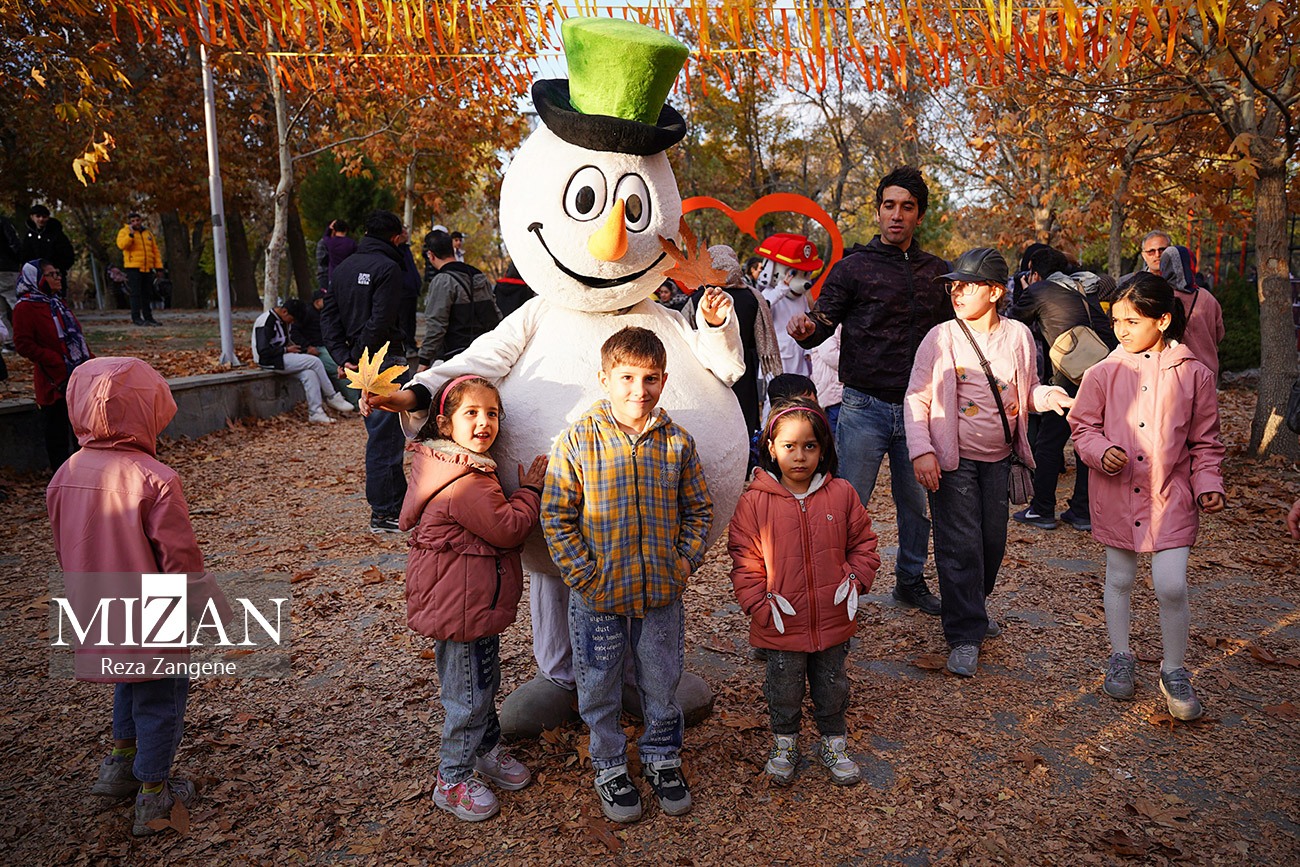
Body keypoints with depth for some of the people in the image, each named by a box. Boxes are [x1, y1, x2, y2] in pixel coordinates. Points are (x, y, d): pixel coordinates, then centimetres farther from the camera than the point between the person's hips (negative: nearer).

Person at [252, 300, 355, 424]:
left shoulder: (281, 321, 14)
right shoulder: (266, 322, -16)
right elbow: (263, 351, -22)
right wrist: (286, 350, -13)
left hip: (282, 357, 9)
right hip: (268, 361, -9)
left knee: (309, 374, -16)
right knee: (314, 361, -18)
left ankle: (315, 413, -21)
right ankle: (332, 398, -5)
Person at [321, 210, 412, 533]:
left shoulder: (344, 267, 16)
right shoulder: (388, 267, -10)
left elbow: (328, 315, 11)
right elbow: (380, 321, -18)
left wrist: (344, 357, 3)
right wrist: (357, 356, -10)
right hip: (384, 359, -8)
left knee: (383, 433, 16)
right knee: (385, 437, -3)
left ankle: (399, 501, 25)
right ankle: (383, 514, 3)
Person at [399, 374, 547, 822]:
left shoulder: (446, 464, 5)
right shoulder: (466, 482, -28)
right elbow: (507, 529, -24)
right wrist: (530, 489, -10)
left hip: (474, 602, 11)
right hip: (462, 607, -11)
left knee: (484, 682, 25)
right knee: (468, 692, 5)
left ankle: (488, 750, 44)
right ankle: (453, 781, 22)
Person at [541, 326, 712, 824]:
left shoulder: (677, 443, -2)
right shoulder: (578, 441, -11)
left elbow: (698, 509, 8)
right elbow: (556, 514, -8)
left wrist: (686, 560, -3)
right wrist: (582, 573, -13)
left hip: (662, 592, 2)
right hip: (598, 594, -2)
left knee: (661, 682, 18)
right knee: (600, 688, 15)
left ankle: (662, 758, 41)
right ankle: (610, 767, 37)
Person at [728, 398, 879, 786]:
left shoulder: (841, 494, -3)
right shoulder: (755, 501, -10)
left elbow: (862, 543, 8)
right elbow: (745, 560, -6)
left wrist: (856, 580, -6)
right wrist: (759, 604, -12)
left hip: (833, 620, 2)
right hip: (782, 623, -2)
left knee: (832, 686, 19)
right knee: (784, 689, 14)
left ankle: (834, 743, 41)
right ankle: (784, 744, 37)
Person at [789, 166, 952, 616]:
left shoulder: (937, 271, 12)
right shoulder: (854, 266, -1)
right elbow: (823, 322, -5)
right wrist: (806, 329, -28)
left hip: (919, 408, 4)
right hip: (866, 406, -4)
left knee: (918, 502, 14)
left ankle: (911, 581, 32)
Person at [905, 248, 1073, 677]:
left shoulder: (1018, 335, 1)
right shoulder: (941, 338, -8)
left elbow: (1027, 391, 12)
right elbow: (917, 398, -7)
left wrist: (1048, 396, -12)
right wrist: (921, 450, -18)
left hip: (999, 456, 4)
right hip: (953, 459, -4)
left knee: (993, 540, 13)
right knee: (960, 544, -4)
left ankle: (974, 606, 38)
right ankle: (964, 636, 5)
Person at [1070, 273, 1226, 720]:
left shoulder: (1193, 374, -2)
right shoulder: (1103, 373, -3)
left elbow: (1205, 439, 7)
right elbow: (1083, 426, 5)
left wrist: (1208, 482, -3)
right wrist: (1101, 451, -14)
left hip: (1170, 495, -1)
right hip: (1116, 494, 1)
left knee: (1172, 586, -6)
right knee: (1119, 579, 13)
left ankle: (1174, 671, 17)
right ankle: (1120, 657, 34)